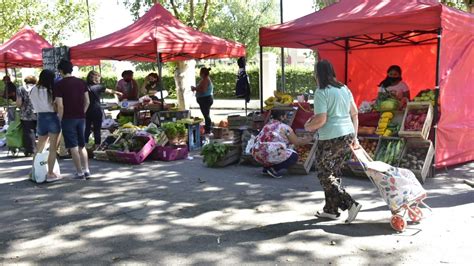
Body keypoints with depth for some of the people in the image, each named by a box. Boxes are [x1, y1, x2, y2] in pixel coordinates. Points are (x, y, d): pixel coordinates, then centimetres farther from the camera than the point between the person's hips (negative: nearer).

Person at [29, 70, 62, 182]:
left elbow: (35, 105, 8)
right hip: (52, 118, -6)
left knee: (39, 147, 20)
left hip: (40, 118, 6)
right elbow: (55, 106, -14)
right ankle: (50, 174, 1)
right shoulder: (49, 91, -11)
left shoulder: (34, 90, 6)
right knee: (53, 148, 0)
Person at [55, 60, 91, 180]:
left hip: (68, 118, -5)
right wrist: (82, 113, 15)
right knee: (82, 145, 14)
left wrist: (60, 120, -3)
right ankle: (86, 170, 12)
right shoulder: (81, 82, 5)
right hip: (81, 118, 5)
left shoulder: (59, 84, -8)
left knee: (73, 147, 2)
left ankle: (80, 172, 5)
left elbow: (60, 105, -13)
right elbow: (87, 101, 6)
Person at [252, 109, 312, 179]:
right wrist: (309, 140, 27)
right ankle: (273, 169, -6)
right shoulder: (284, 127, -1)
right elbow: (297, 142, 8)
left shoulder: (267, 125, 19)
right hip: (269, 155, -8)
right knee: (294, 156, 6)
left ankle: (266, 167, 15)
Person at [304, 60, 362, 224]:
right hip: (347, 135, 8)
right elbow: (354, 113, 13)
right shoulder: (344, 89, 11)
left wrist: (308, 127, 0)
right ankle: (331, 210, 25)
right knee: (334, 173, 17)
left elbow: (321, 119, -20)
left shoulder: (321, 93, -13)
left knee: (325, 176, 4)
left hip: (330, 139, -8)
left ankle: (351, 204, -4)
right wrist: (354, 137, 19)